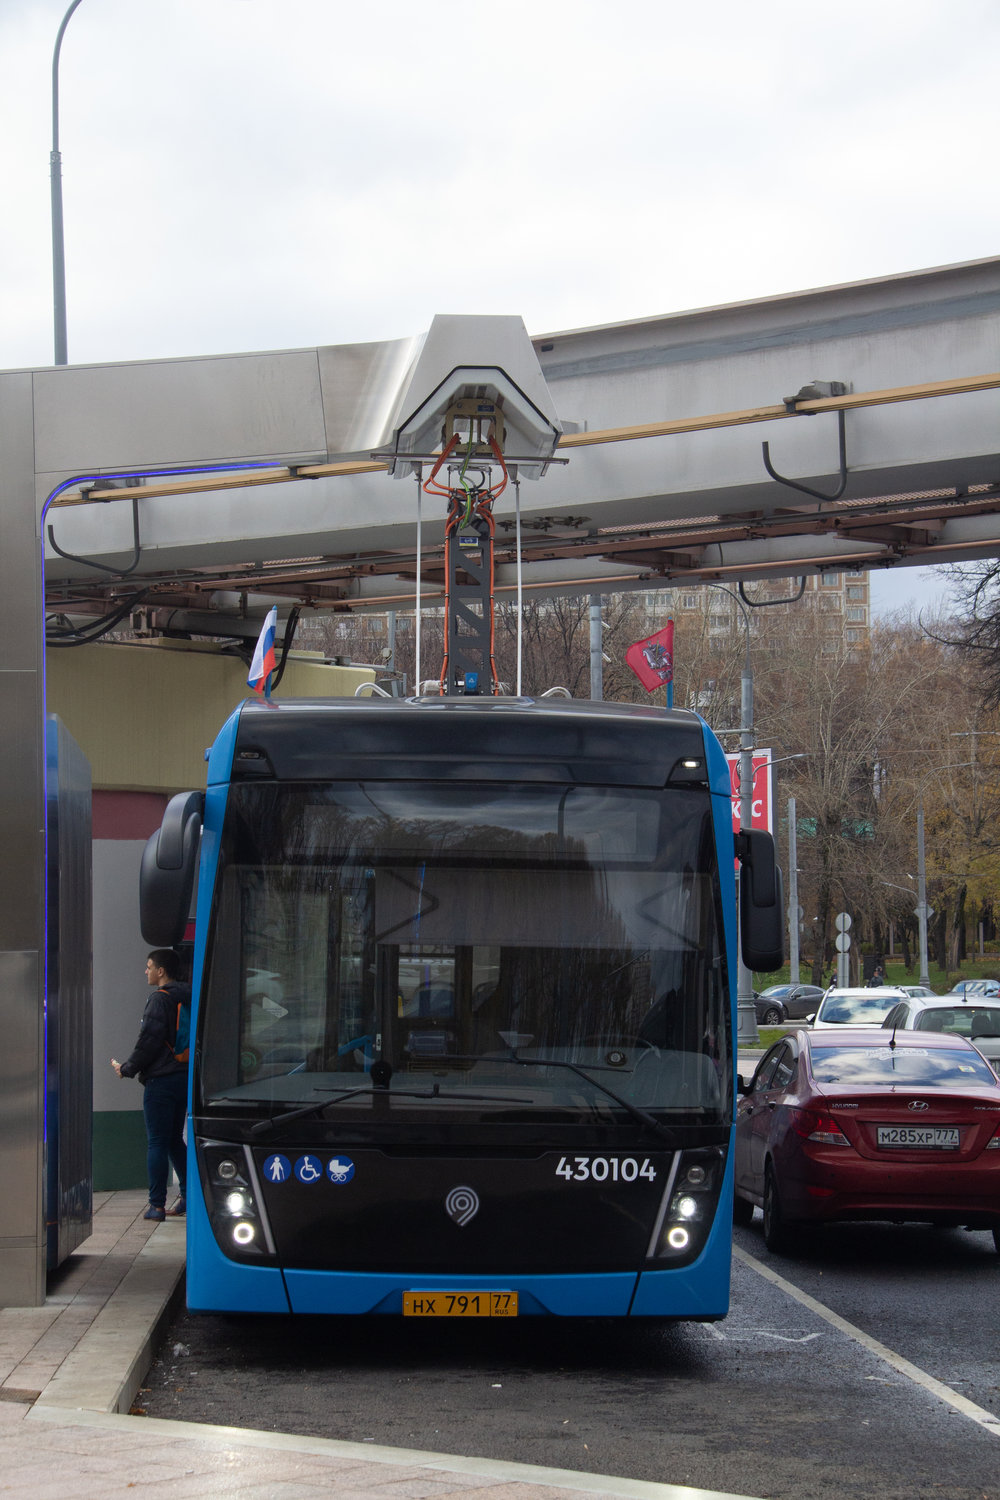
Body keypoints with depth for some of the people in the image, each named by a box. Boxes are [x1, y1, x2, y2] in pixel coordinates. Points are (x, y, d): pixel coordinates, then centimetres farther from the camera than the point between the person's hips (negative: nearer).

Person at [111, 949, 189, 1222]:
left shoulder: (159, 999, -12)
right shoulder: (188, 998, 13)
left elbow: (149, 1041, -16)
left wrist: (127, 1068, -3)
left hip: (161, 1080, -8)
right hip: (185, 1077, 8)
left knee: (157, 1142, -3)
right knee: (174, 1140, 16)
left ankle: (157, 1205, -4)